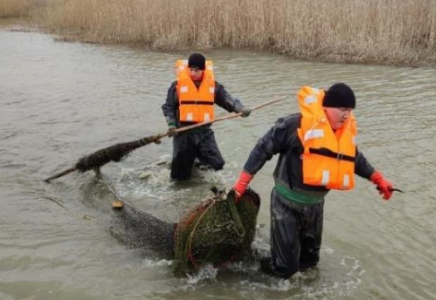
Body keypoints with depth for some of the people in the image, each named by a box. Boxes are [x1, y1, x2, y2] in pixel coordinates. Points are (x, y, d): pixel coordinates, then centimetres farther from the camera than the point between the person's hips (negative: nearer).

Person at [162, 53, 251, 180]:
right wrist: (171, 124, -11)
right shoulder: (178, 85, -5)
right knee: (181, 172, 3)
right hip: (183, 131, -2)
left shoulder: (212, 84, -1)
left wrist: (241, 109, -19)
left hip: (204, 131, 2)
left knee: (217, 165, 3)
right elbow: (168, 107, 1)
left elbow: (228, 99, 0)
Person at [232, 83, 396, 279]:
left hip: (315, 204, 7)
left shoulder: (346, 130, 0)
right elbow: (264, 148, -15)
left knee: (309, 259, 21)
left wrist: (378, 179, 17)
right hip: (287, 202, -7)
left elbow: (355, 158, 20)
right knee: (285, 265, -3)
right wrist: (241, 183, -14)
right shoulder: (297, 124, -22)